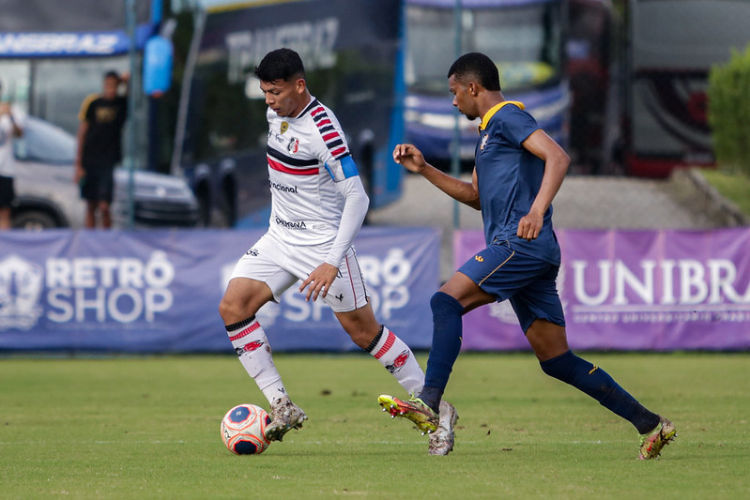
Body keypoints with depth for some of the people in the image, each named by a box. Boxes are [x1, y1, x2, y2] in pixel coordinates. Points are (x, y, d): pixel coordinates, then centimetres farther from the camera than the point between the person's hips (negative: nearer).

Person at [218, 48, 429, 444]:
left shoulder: (323, 130, -23)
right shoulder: (277, 112, 2)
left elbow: (357, 199, -25)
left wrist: (333, 263, -29)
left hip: (322, 243, -8)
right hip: (279, 238, 8)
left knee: (364, 332, -1)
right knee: (232, 307, -10)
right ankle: (282, 408, -7)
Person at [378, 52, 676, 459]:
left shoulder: (507, 116, -3)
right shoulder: (489, 131, 27)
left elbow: (557, 157, -17)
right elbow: (476, 196, 35)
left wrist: (537, 209, -31)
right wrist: (424, 170, 28)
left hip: (522, 243, -10)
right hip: (524, 253, 10)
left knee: (446, 301, -18)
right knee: (557, 361, 6)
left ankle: (430, 405, -28)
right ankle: (650, 425, 5)